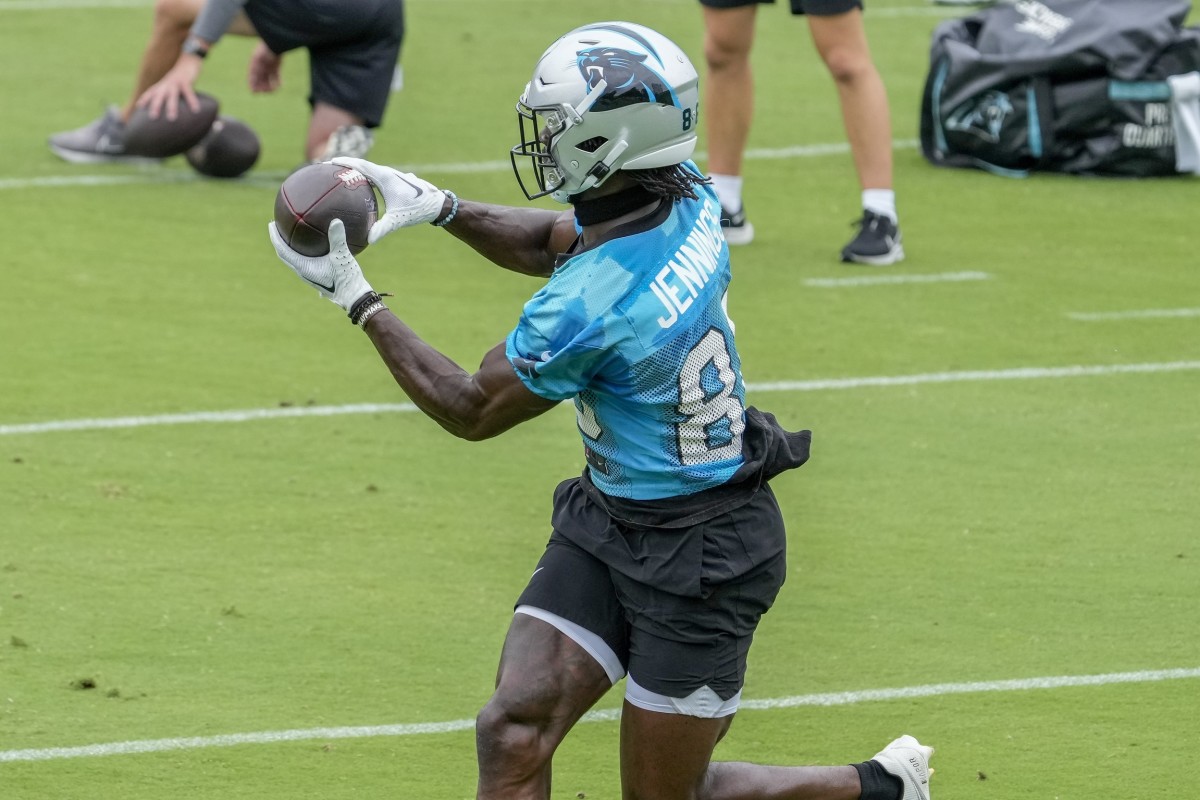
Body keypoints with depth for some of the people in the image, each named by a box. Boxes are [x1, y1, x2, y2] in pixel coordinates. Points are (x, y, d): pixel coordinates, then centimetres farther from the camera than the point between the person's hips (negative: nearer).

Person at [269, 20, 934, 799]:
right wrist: (438, 206, 4)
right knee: (513, 728, -3)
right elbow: (551, 244, 15)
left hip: (698, 556, -9)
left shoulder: (588, 306, -32)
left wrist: (357, 299, -8)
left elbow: (471, 411, -13)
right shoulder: (688, 197, -9)